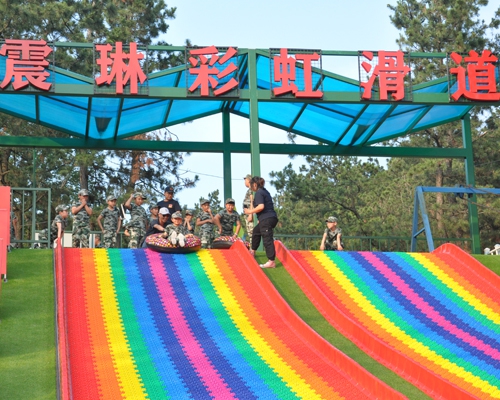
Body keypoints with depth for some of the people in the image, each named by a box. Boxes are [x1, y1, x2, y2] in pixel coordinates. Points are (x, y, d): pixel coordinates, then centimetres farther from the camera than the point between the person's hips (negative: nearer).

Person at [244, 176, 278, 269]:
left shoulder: (259, 193, -10)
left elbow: (261, 206, -22)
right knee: (256, 230, 31)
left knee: (267, 239, -11)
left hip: (266, 219, -11)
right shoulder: (265, 191, 19)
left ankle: (271, 262, -15)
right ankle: (253, 251, 45)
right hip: (272, 217, 11)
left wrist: (250, 211, -9)